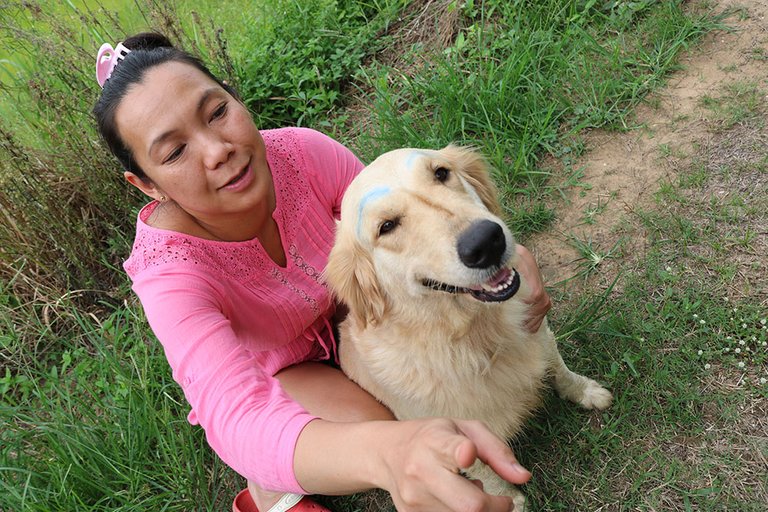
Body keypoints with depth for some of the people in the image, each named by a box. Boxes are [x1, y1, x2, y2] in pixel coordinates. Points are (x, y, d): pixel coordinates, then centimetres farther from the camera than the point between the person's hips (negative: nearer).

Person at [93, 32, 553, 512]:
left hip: (340, 313, 4)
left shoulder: (299, 152, -28)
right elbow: (237, 419, -50)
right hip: (263, 373, -3)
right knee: (369, 430, -30)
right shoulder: (167, 271, -36)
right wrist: (389, 451, -71)